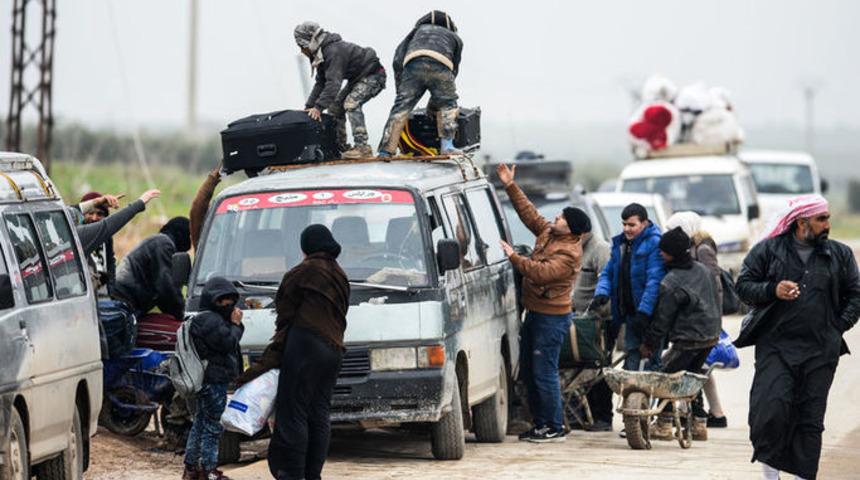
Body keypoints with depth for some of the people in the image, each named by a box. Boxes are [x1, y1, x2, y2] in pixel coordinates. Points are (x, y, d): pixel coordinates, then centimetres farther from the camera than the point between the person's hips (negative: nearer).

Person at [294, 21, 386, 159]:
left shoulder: (334, 51, -30)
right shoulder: (320, 55, 2)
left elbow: (333, 83, -37)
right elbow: (320, 84, 6)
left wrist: (319, 107, -40)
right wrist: (309, 106, -2)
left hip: (374, 76, -10)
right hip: (357, 78, 10)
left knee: (351, 103, -27)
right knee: (335, 106, 8)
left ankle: (362, 147, -29)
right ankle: (340, 147, 14)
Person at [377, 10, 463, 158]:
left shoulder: (419, 29, 39)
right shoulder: (455, 38, 37)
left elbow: (398, 58, 25)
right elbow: (454, 70, 31)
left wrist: (400, 88, 25)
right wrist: (433, 104, 35)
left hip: (414, 64, 1)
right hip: (440, 66, -1)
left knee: (401, 107, 4)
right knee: (447, 105, 19)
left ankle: (386, 150, -3)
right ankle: (446, 145, 4)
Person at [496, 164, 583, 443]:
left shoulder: (569, 253, -20)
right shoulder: (548, 233, 7)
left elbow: (541, 273, -29)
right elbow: (529, 213, 17)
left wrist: (514, 257, -24)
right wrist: (510, 186, 14)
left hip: (552, 317, -10)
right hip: (535, 312, 10)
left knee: (544, 373, -8)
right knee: (528, 370, 13)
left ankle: (555, 428, -2)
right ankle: (540, 423, 21)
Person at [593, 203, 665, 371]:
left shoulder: (654, 244, -14)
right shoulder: (620, 244, 10)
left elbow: (654, 281, -22)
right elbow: (608, 273, 14)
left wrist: (644, 311, -28)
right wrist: (602, 292, -8)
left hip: (649, 313, -8)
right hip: (630, 313, 8)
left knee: (652, 359, -2)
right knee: (631, 355, 15)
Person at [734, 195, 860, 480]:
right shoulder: (768, 250, 4)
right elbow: (743, 286, 4)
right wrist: (772, 290, -13)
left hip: (821, 351, 2)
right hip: (775, 346, -2)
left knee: (810, 419, 3)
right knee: (772, 408, -16)